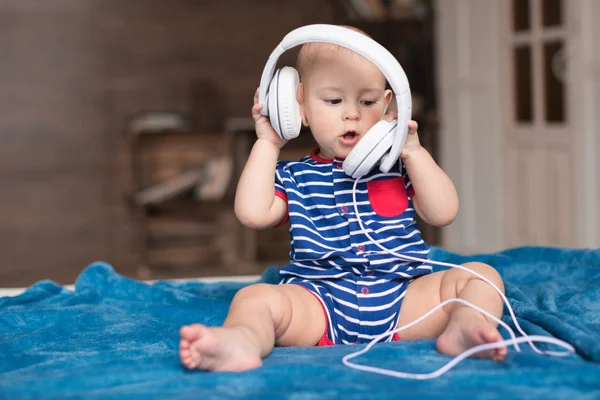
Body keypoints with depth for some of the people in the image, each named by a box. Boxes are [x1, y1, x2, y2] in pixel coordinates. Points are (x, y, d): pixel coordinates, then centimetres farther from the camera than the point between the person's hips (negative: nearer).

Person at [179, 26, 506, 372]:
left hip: (403, 298, 1)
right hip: (319, 302, -1)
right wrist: (267, 144, 7)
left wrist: (413, 152, 1)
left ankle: (466, 327, -50)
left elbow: (444, 213, 8)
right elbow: (253, 214, 1)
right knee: (254, 298, -27)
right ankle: (242, 341, -60)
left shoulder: (399, 166, 19)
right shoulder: (295, 177, 19)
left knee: (480, 275, -19)